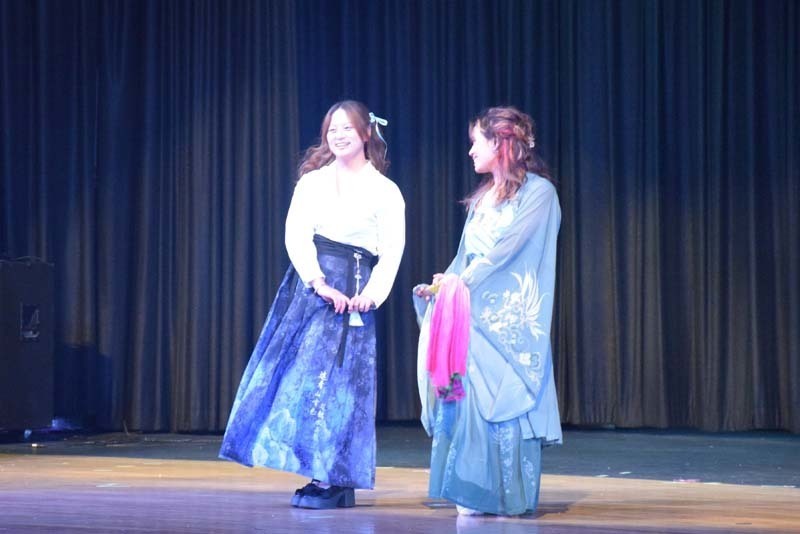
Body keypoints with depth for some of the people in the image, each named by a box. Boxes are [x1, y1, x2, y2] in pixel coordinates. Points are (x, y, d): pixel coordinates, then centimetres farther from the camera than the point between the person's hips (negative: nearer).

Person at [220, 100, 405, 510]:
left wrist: (369, 295, -17)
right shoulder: (312, 181, 10)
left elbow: (391, 255, -1)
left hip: (350, 293, -3)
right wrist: (318, 282, -16)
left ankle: (333, 481, 2)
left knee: (335, 379, -5)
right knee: (297, 371, -1)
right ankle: (318, 472, 7)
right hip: (307, 283, 3)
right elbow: (295, 234, -2)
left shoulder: (386, 192, 4)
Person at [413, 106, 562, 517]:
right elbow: (466, 256, 15)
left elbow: (509, 246, -13)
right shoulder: (483, 197, 18)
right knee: (469, 399, 1)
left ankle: (512, 496, -1)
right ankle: (475, 493, 5)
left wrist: (462, 281, -11)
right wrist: (442, 285, -1)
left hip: (511, 318, -6)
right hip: (473, 314, 7)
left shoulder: (538, 191, -4)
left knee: (507, 400, -6)